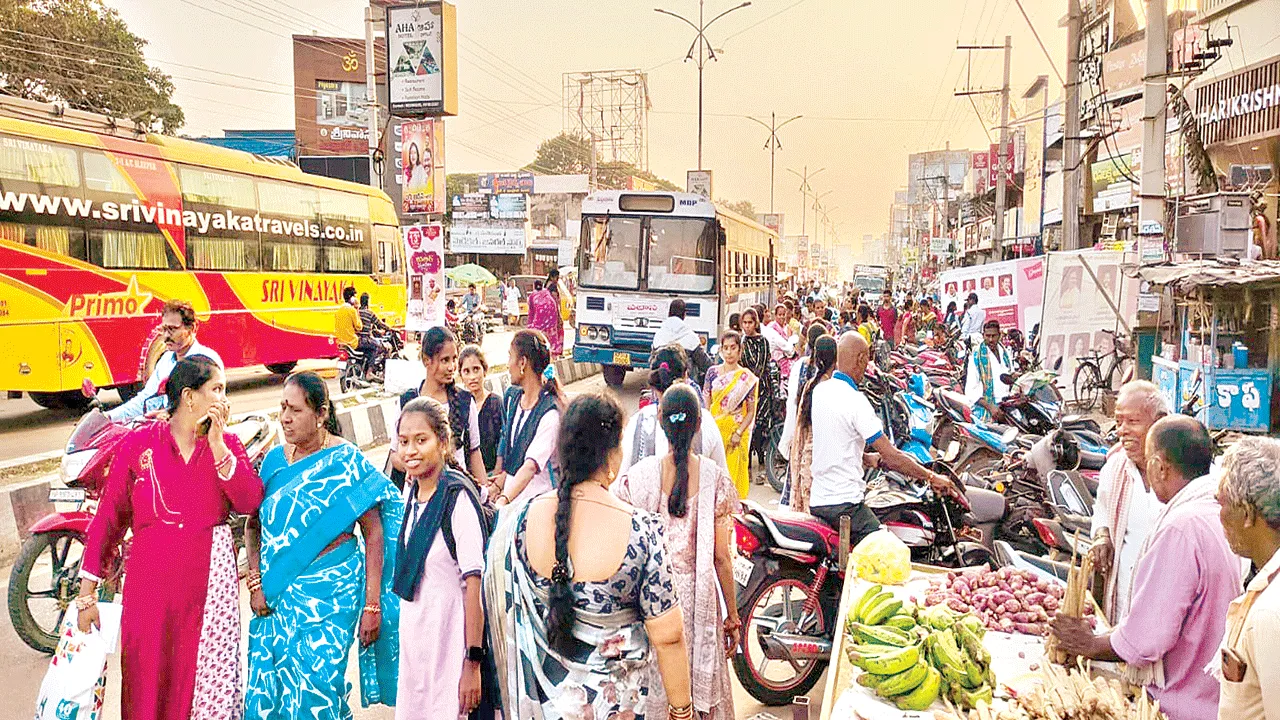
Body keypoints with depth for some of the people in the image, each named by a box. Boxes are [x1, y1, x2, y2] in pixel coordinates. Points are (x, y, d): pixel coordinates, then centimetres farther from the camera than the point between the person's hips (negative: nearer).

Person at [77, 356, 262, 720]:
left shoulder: (227, 443, 5)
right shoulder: (138, 443, 0)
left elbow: (249, 502, -9)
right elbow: (109, 518, 1)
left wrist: (216, 444, -14)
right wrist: (87, 594, -1)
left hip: (212, 580, 1)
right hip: (151, 579, -1)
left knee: (214, 683, 4)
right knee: (147, 686, 6)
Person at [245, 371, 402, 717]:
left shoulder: (347, 461, -8)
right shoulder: (274, 460, 6)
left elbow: (374, 535, -7)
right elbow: (254, 525, 11)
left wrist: (372, 605, -10)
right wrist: (255, 582, -3)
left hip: (331, 588, -4)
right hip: (276, 593, 4)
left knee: (315, 689, -5)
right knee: (267, 688, 5)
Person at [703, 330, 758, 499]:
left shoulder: (747, 378, 0)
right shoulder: (712, 373, 5)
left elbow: (751, 412, 0)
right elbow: (706, 404, 7)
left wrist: (739, 433, -11)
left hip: (736, 431, -2)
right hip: (714, 429, 2)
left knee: (733, 475, 0)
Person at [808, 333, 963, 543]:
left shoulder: (817, 390, 6)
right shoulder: (855, 400, -17)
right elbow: (891, 456, -16)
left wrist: (869, 458, 24)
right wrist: (932, 477, -7)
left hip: (816, 500, 9)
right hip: (844, 502, -9)